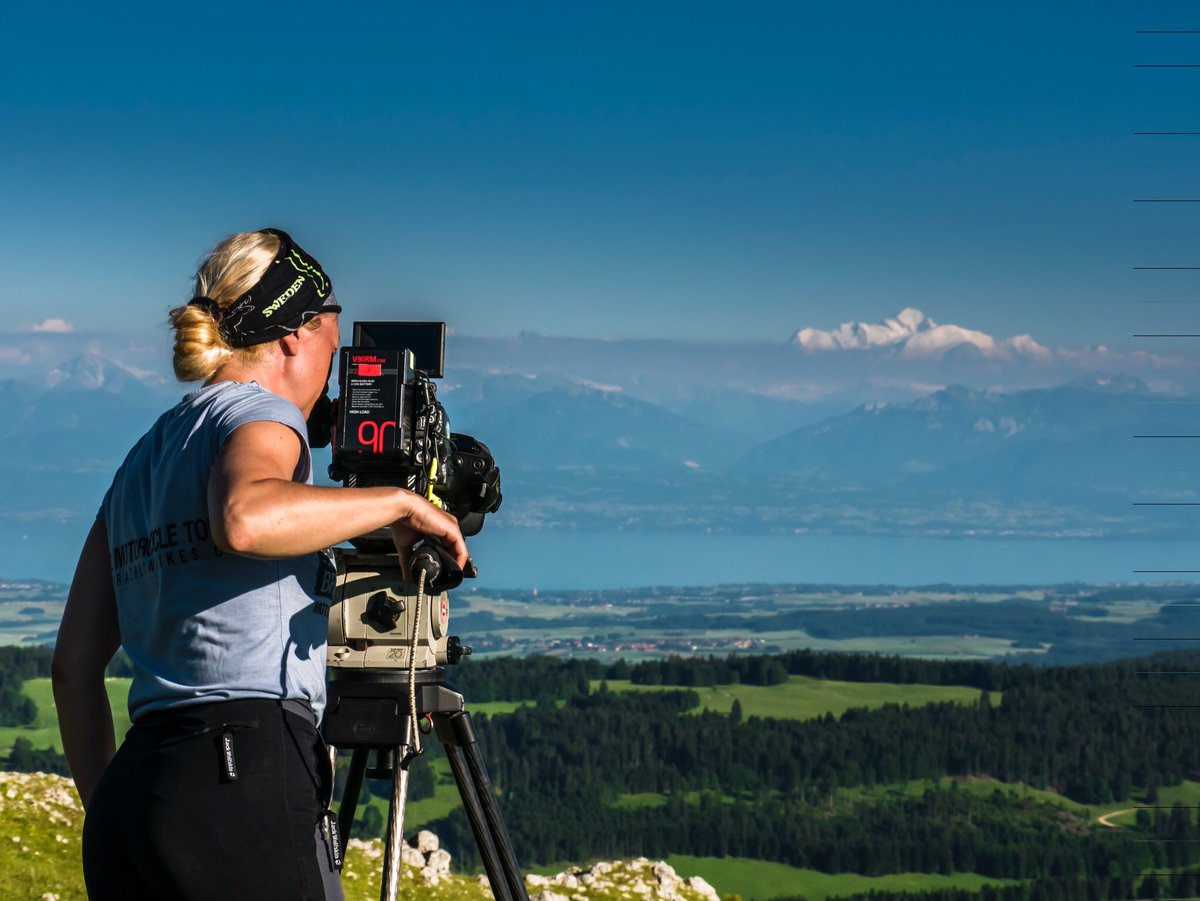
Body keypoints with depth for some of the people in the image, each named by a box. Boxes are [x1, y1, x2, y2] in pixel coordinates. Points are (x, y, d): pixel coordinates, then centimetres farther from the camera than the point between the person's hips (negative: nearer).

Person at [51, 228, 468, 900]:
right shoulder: (258, 414, -1)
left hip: (128, 798, 8)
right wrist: (398, 502, -14)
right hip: (248, 783, -8)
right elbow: (245, 518, -27)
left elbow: (75, 664, 18)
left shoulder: (143, 456, 21)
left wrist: (108, 808, 23)